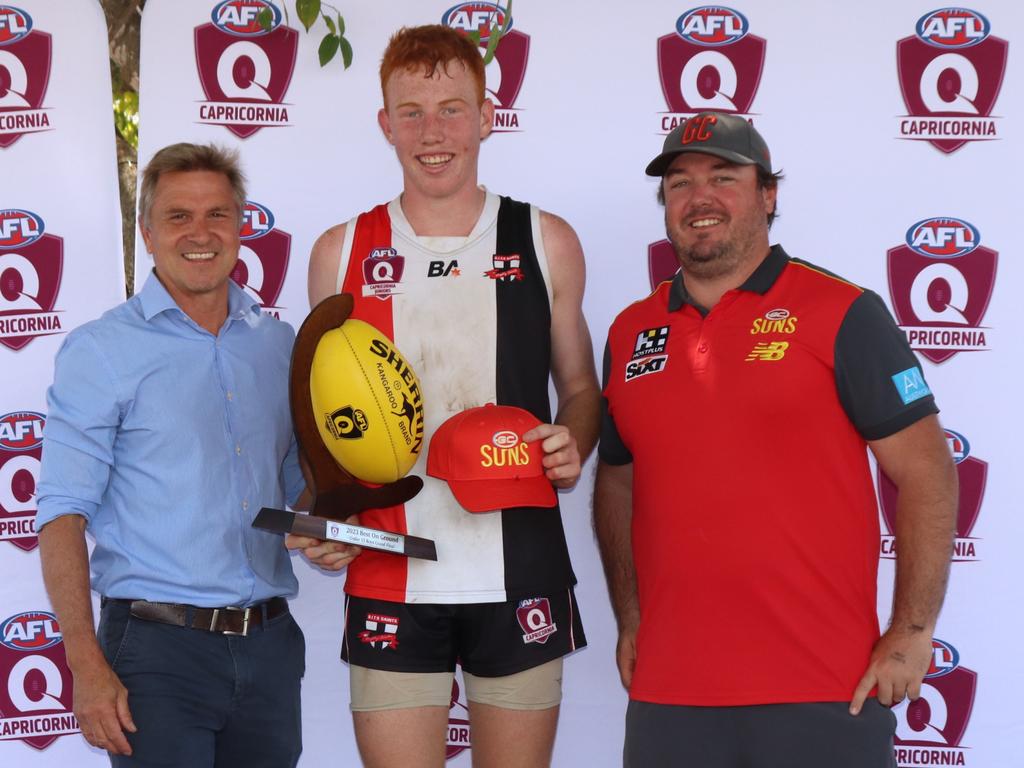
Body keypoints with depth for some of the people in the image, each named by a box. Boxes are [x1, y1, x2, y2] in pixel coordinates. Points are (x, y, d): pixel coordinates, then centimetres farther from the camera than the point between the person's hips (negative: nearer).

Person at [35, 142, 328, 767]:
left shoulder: (281, 346, 11)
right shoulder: (99, 351, -3)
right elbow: (64, 515, -8)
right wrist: (88, 667, -17)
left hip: (270, 645, 5)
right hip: (158, 650, -4)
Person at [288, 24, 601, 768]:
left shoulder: (547, 243, 4)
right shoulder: (341, 253, 5)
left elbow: (580, 388, 14)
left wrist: (573, 445, -8)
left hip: (520, 576, 0)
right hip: (390, 580, 0)